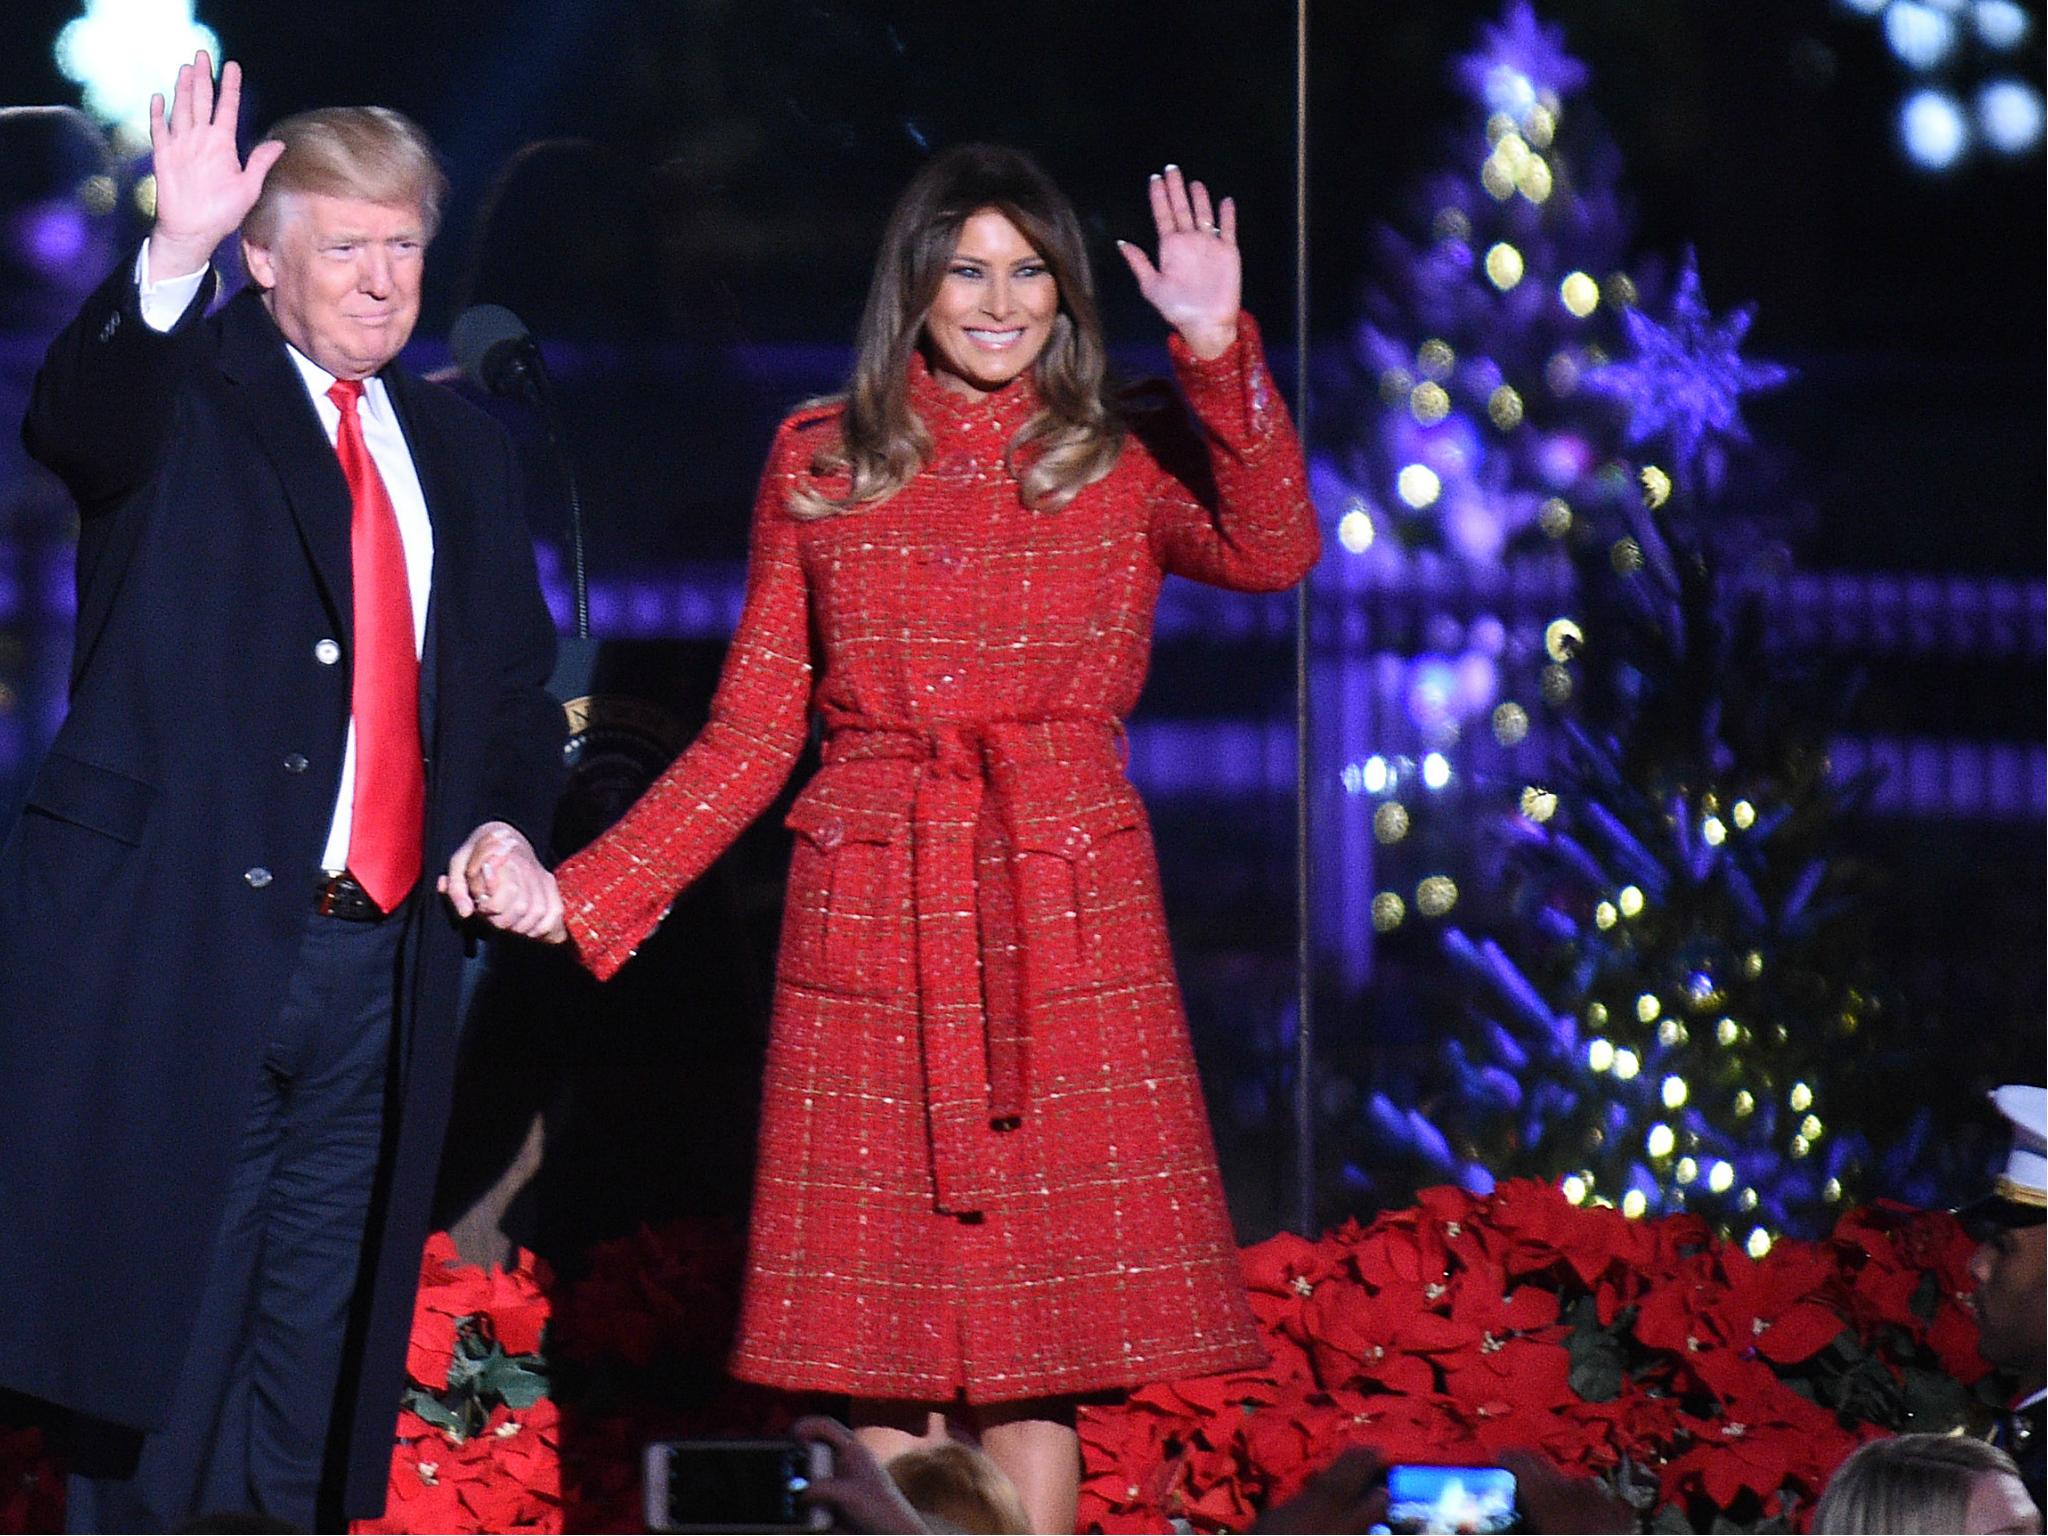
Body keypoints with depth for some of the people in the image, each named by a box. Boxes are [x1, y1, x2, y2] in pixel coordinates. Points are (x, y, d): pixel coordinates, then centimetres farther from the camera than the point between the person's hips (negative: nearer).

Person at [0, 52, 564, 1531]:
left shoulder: (460, 451, 17)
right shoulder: (186, 400, 0)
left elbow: (517, 681, 23)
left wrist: (504, 819, 2)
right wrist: (172, 258, -41)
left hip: (378, 959, 5)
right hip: (178, 952, -5)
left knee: (313, 1350, 9)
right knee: (159, 1365, -6)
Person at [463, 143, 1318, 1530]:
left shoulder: (1130, 462, 7)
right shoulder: (820, 464, 9)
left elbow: (1274, 551, -13)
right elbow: (754, 733, 10)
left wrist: (1218, 351, -20)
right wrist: (583, 894, 2)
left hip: (1067, 929, -1)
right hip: (873, 924, 1)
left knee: (1038, 1357, -2)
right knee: (882, 1364, -1)